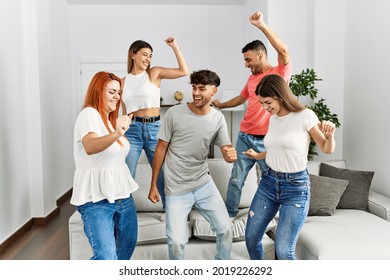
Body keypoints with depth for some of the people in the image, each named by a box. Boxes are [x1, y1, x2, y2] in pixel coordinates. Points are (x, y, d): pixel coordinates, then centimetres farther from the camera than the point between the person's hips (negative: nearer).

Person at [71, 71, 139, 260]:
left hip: (122, 195, 9)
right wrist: (116, 134, -48)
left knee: (127, 246, 17)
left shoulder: (111, 119, 15)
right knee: (106, 257, -16)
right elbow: (90, 147, -35)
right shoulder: (89, 114, -12)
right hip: (96, 200, -8)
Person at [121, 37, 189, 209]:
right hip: (132, 130, 1)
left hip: (154, 129, -1)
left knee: (162, 174, 9)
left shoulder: (155, 73, 3)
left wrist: (174, 46, -7)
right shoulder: (124, 81, 8)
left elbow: (184, 71, -6)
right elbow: (125, 112, 14)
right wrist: (120, 133, 14)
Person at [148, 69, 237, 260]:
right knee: (177, 241, -7)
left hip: (204, 184, 3)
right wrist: (153, 185, -2)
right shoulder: (174, 113, -12)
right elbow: (161, 149, -4)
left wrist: (231, 155, -29)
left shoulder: (218, 118, -2)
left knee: (226, 230, 5)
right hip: (176, 189, -3)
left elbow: (227, 152, -2)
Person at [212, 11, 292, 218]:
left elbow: (283, 51, -25)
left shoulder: (280, 73, -6)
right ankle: (230, 212, 25)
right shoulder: (252, 78, 14)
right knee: (236, 179, 9)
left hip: (268, 141, -5)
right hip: (245, 137, 6)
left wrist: (261, 25, -28)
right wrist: (220, 105, 39)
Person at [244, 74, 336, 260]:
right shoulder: (273, 118, 6)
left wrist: (330, 135, -22)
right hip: (268, 182, 6)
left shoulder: (305, 116, -12)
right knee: (251, 237, 13)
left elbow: (327, 149, -3)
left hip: (296, 187, -6)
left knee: (283, 250, -10)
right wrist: (257, 155, 21)